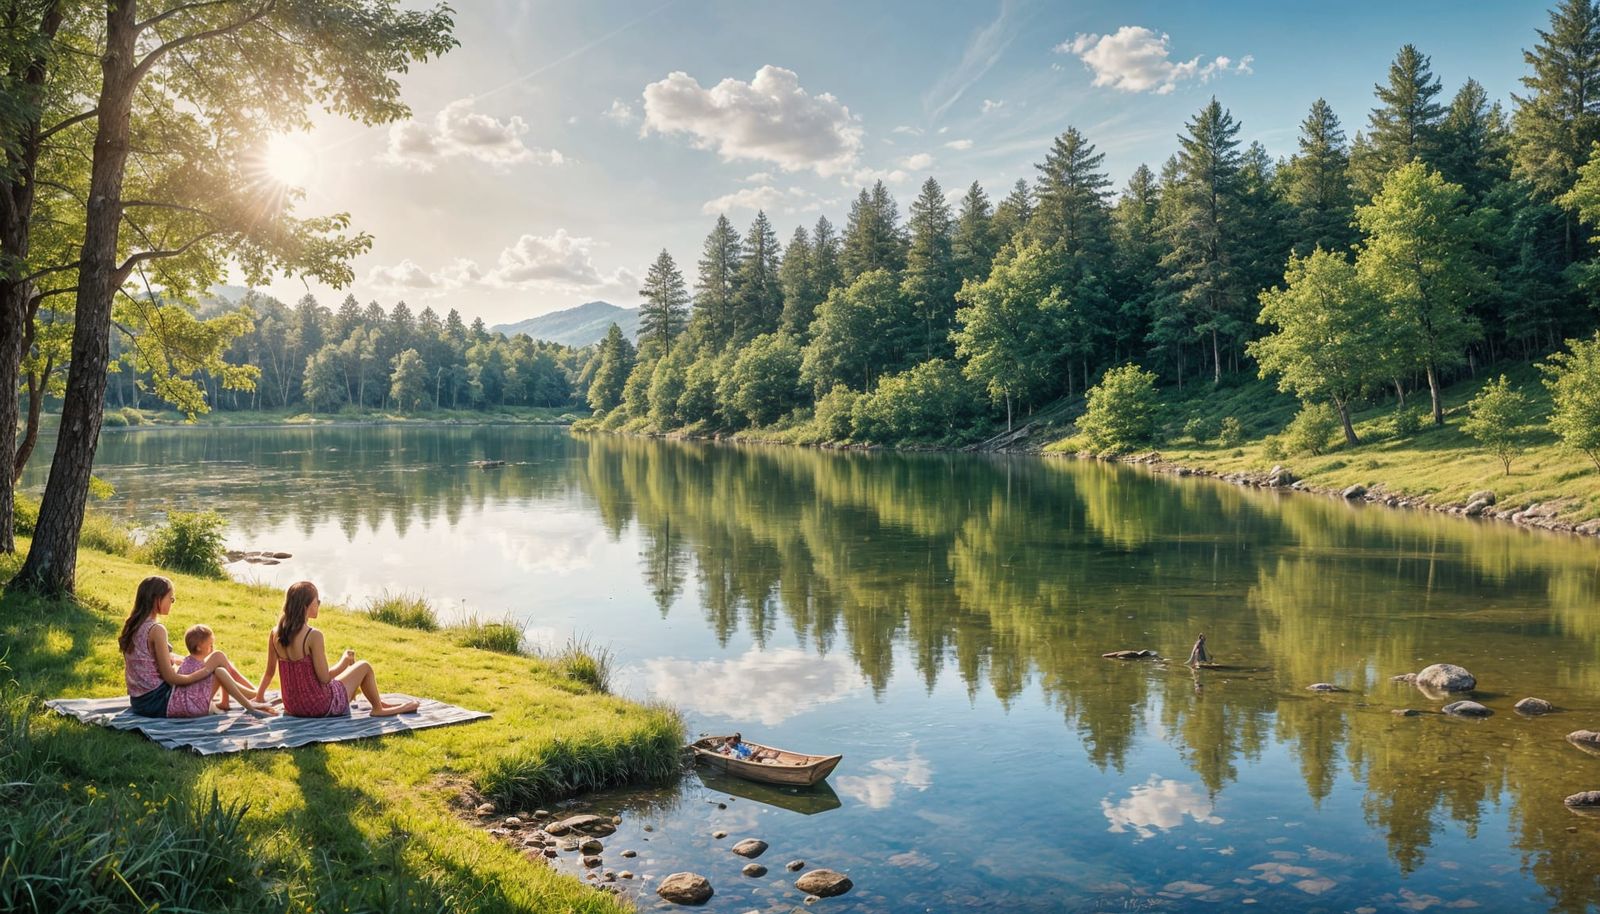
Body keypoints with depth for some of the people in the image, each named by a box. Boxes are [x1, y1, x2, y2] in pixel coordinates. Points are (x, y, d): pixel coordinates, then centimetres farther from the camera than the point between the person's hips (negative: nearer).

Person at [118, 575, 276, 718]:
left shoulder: (131, 627, 7)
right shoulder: (156, 630, -19)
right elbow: (170, 678, -18)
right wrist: (205, 671, -8)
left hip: (140, 703, 9)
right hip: (161, 703, -9)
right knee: (218, 657, 0)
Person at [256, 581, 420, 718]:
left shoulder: (275, 633, -4)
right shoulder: (313, 636, -23)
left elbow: (269, 672, 4)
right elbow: (324, 677, -20)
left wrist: (258, 698, 19)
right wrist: (344, 661, -2)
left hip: (292, 707, 7)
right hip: (320, 707, -7)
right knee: (364, 667, 14)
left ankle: (379, 701, 46)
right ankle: (378, 708, 33)